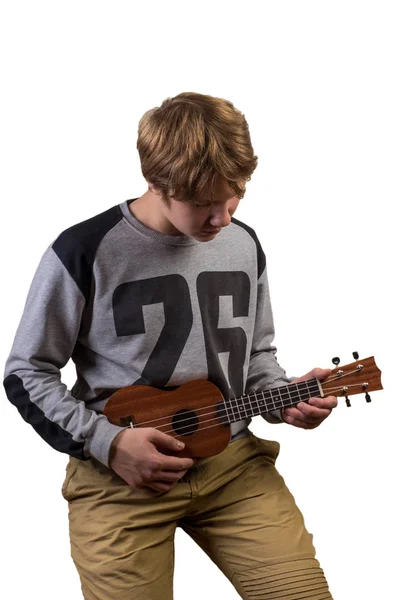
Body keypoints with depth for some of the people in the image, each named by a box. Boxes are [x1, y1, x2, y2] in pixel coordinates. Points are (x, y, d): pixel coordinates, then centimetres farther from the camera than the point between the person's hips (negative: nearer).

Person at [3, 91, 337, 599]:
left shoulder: (244, 244, 5)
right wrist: (108, 443, -14)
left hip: (231, 458, 4)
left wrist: (284, 398, -3)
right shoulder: (85, 252, -12)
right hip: (119, 471, -3)